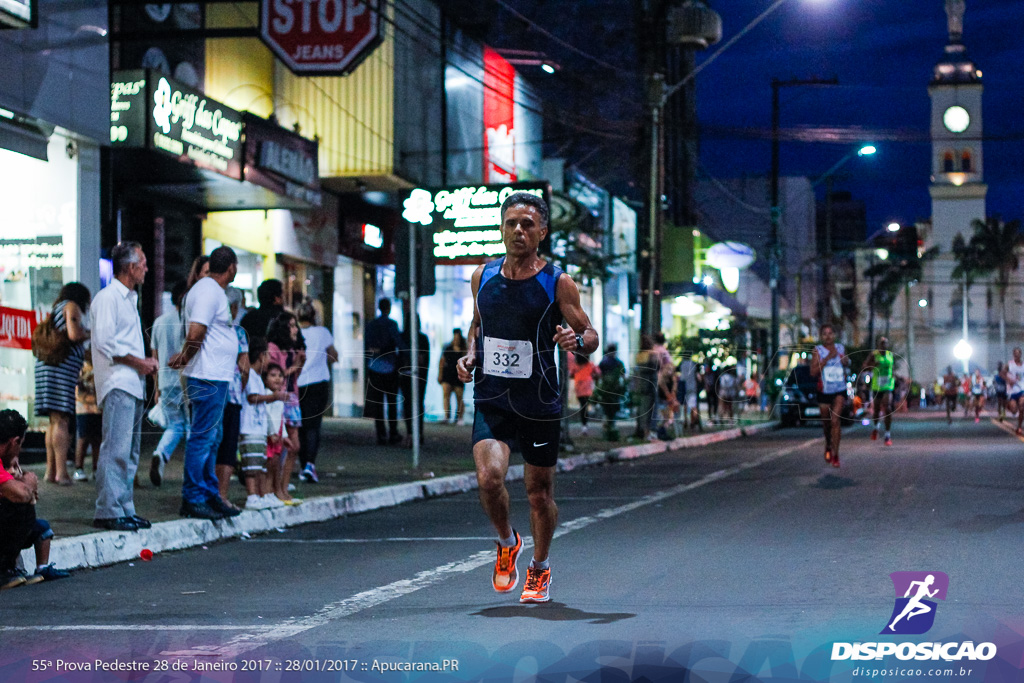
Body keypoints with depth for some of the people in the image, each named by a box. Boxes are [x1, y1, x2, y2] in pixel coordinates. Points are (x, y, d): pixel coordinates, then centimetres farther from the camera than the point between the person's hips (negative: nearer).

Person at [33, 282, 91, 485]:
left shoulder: (57, 309, 26)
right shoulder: (72, 307, -1)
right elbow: (74, 335, -14)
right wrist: (88, 333, 5)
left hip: (46, 366, 9)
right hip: (62, 367, -9)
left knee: (55, 421, 11)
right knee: (61, 420, -13)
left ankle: (51, 470, 9)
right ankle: (61, 472, -18)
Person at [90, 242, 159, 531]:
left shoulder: (129, 299, 23)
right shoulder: (107, 298, -8)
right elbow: (104, 342, -17)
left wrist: (145, 361, 11)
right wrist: (138, 362, -13)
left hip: (133, 385, 10)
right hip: (117, 384, -10)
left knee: (130, 452, 10)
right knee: (116, 450, -14)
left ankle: (125, 509, 14)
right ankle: (108, 512, -15)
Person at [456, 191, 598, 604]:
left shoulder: (557, 283, -6)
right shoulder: (483, 276, 4)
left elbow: (591, 336, -2)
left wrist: (577, 341, -24)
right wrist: (470, 355, 3)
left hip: (540, 404, -1)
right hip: (491, 399, 2)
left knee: (539, 492, 8)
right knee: (489, 477, -20)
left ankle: (540, 568, 33)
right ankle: (506, 543, 11)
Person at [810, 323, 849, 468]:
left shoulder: (841, 348, 4)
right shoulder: (818, 350, -5)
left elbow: (847, 364, 23)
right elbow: (813, 372, -16)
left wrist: (846, 361, -1)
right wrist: (827, 358, -23)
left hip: (840, 390, 0)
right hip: (824, 391, 0)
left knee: (835, 420, -16)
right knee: (826, 422, 12)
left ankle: (835, 454, -15)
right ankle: (828, 446, 43)